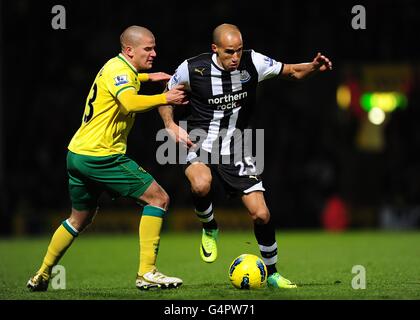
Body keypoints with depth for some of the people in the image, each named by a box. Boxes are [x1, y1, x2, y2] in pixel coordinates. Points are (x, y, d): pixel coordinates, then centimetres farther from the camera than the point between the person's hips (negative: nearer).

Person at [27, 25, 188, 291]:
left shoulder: (115, 66, 17)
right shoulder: (120, 70, -13)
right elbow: (130, 103, -34)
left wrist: (147, 77, 37)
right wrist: (164, 98, -31)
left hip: (77, 154, 10)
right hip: (101, 156, -10)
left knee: (80, 219, 25)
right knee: (159, 198, -6)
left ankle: (41, 276, 29)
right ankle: (147, 273, -11)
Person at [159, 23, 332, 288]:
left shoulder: (253, 63, -10)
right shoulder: (192, 69, -13)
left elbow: (292, 72, 2)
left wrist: (314, 67, -18)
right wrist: (171, 125, -12)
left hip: (237, 147, 2)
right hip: (201, 141, -2)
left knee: (261, 214, -6)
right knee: (201, 185, -36)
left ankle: (271, 273, 18)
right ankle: (209, 229, -2)